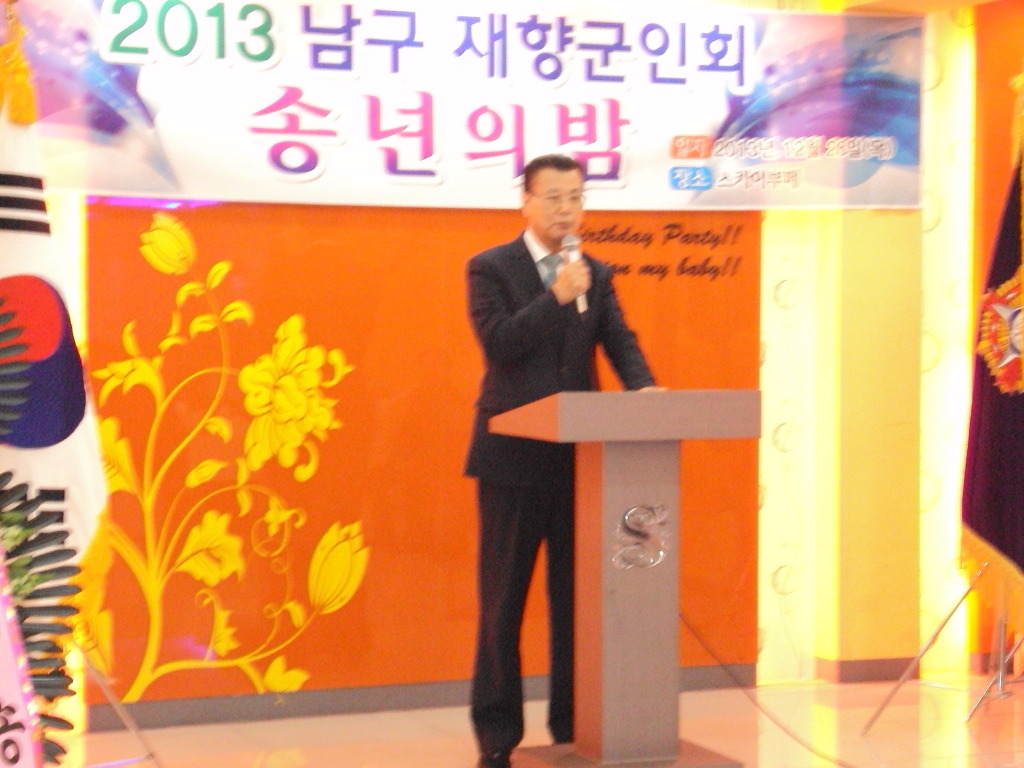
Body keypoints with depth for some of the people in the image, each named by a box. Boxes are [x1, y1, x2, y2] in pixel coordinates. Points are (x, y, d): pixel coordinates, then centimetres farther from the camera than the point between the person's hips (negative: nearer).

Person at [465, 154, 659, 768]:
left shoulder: (597, 275, 12)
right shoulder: (490, 269, -1)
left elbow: (620, 342, 2)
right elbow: (498, 343, -13)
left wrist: (642, 385, -18)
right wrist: (558, 297, -22)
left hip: (580, 455, 4)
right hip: (514, 456, -4)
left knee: (578, 595, 7)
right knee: (503, 599, 3)